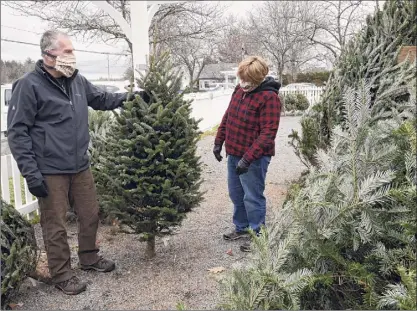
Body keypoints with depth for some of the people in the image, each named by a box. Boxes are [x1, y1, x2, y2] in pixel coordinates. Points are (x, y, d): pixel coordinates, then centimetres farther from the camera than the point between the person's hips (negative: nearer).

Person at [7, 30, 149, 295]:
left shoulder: (77, 81, 6)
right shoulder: (29, 86, -13)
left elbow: (101, 99, 25)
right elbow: (17, 132, -13)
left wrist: (128, 97, 11)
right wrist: (30, 172, -18)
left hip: (80, 166, 7)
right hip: (50, 171, -6)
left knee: (91, 215, 17)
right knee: (56, 225, 6)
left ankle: (89, 257, 40)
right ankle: (62, 274, 24)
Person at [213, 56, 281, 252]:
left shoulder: (269, 97, -18)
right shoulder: (240, 89, 7)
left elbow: (268, 133, -23)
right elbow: (227, 116, 17)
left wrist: (248, 158, -26)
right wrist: (219, 142, 13)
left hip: (254, 158, -8)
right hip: (233, 153, 8)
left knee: (252, 197, 2)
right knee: (236, 194, 19)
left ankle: (257, 235, 19)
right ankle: (241, 228, 36)